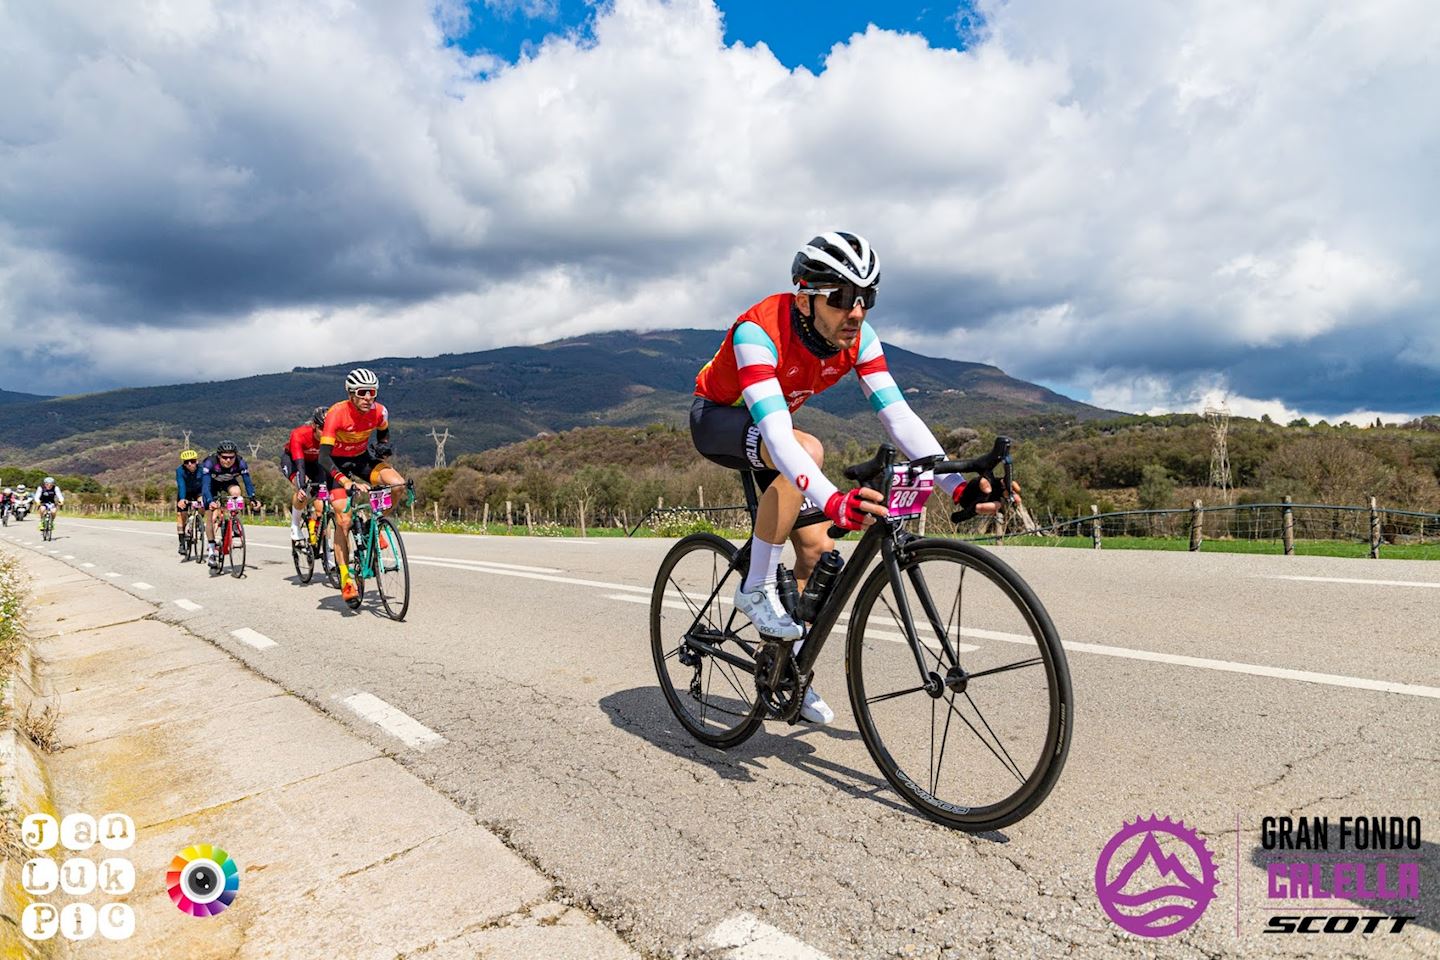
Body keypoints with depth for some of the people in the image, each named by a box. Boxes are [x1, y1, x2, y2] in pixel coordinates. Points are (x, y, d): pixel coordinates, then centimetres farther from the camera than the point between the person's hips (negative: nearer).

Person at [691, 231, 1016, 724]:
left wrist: (957, 486, -34)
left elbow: (898, 414, -22)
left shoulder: (857, 337, -18)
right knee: (808, 448, -37)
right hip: (715, 419, -6)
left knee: (818, 549, -5)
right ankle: (756, 588, -21)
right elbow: (776, 432, -48)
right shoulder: (759, 331, -36)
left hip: (769, 426, 6)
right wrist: (833, 502, -62)